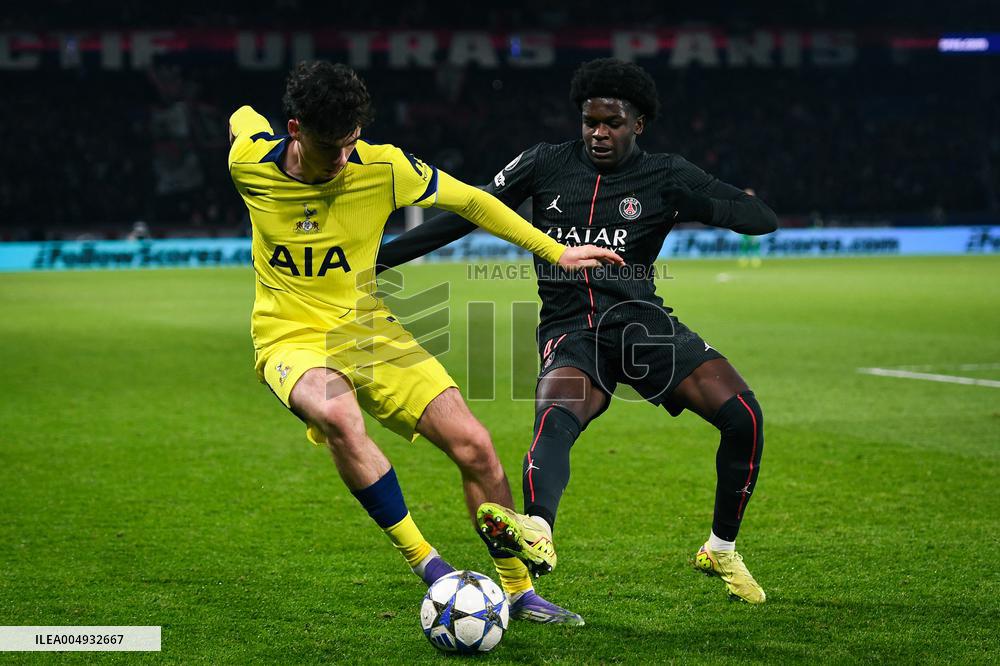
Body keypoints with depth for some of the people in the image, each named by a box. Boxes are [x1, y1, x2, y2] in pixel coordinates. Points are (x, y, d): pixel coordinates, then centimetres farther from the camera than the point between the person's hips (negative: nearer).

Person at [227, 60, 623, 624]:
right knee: (338, 415, -38)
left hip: (369, 330, 2)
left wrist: (555, 251, 2)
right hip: (292, 340, -2)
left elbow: (469, 200, 0)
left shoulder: (384, 168, -14)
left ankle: (519, 590, 12)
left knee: (474, 446, -8)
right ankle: (426, 562, -23)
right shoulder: (250, 161, -13)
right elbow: (242, 116, 11)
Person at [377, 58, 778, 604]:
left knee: (742, 414, -18)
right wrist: (385, 256, 9)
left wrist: (700, 207, -18)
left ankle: (722, 549, 4)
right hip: (570, 330, -1)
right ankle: (537, 533, -65)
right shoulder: (547, 164, 8)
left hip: (639, 320, 1)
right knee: (553, 420, -34)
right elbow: (468, 213, 13)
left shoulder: (666, 175, 5)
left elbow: (763, 219, 3)